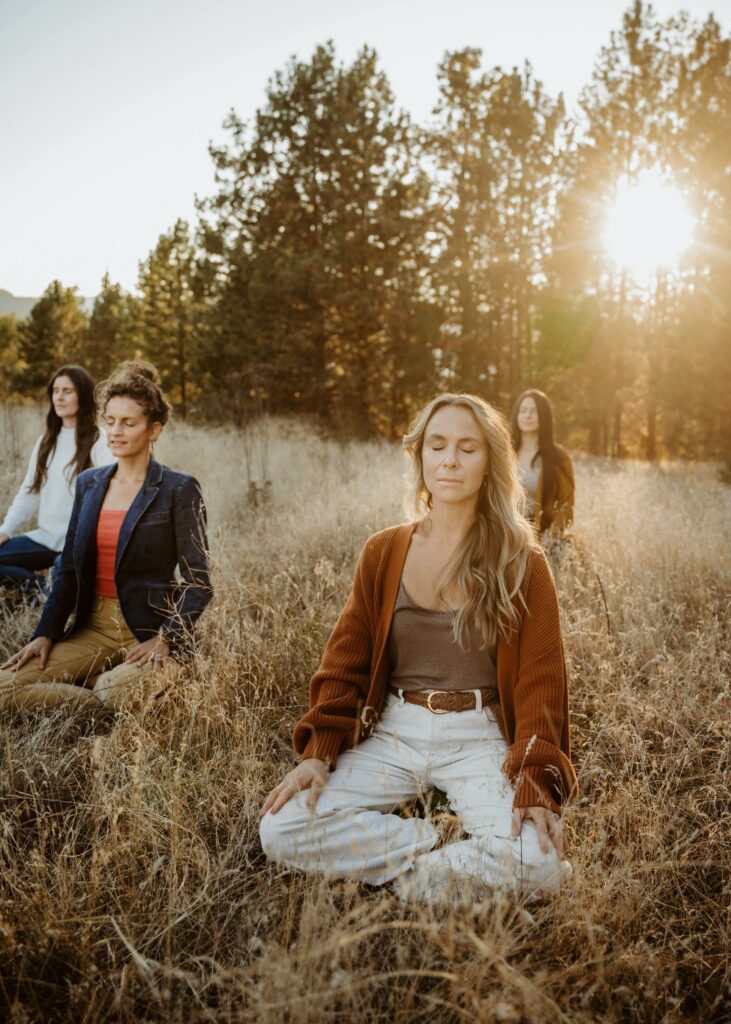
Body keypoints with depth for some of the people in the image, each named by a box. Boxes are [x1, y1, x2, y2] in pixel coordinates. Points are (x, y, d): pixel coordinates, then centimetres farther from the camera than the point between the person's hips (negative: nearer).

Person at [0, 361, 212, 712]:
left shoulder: (179, 490, -6)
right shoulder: (88, 484, 11)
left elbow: (198, 583, -6)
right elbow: (68, 569, 13)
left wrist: (167, 638, -18)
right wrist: (45, 633, 2)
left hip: (148, 630, -5)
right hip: (94, 627, 5)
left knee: (114, 692, -34)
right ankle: (101, 702, 3)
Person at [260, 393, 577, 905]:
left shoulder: (522, 564, -2)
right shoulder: (383, 553, 4)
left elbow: (540, 683, -5)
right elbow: (345, 661, 4)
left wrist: (535, 783, -18)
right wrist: (320, 752, -9)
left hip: (479, 740, -2)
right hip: (393, 733, 2)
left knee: (538, 863, -29)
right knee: (281, 830, -18)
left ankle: (412, 880, -3)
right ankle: (449, 844, -6)